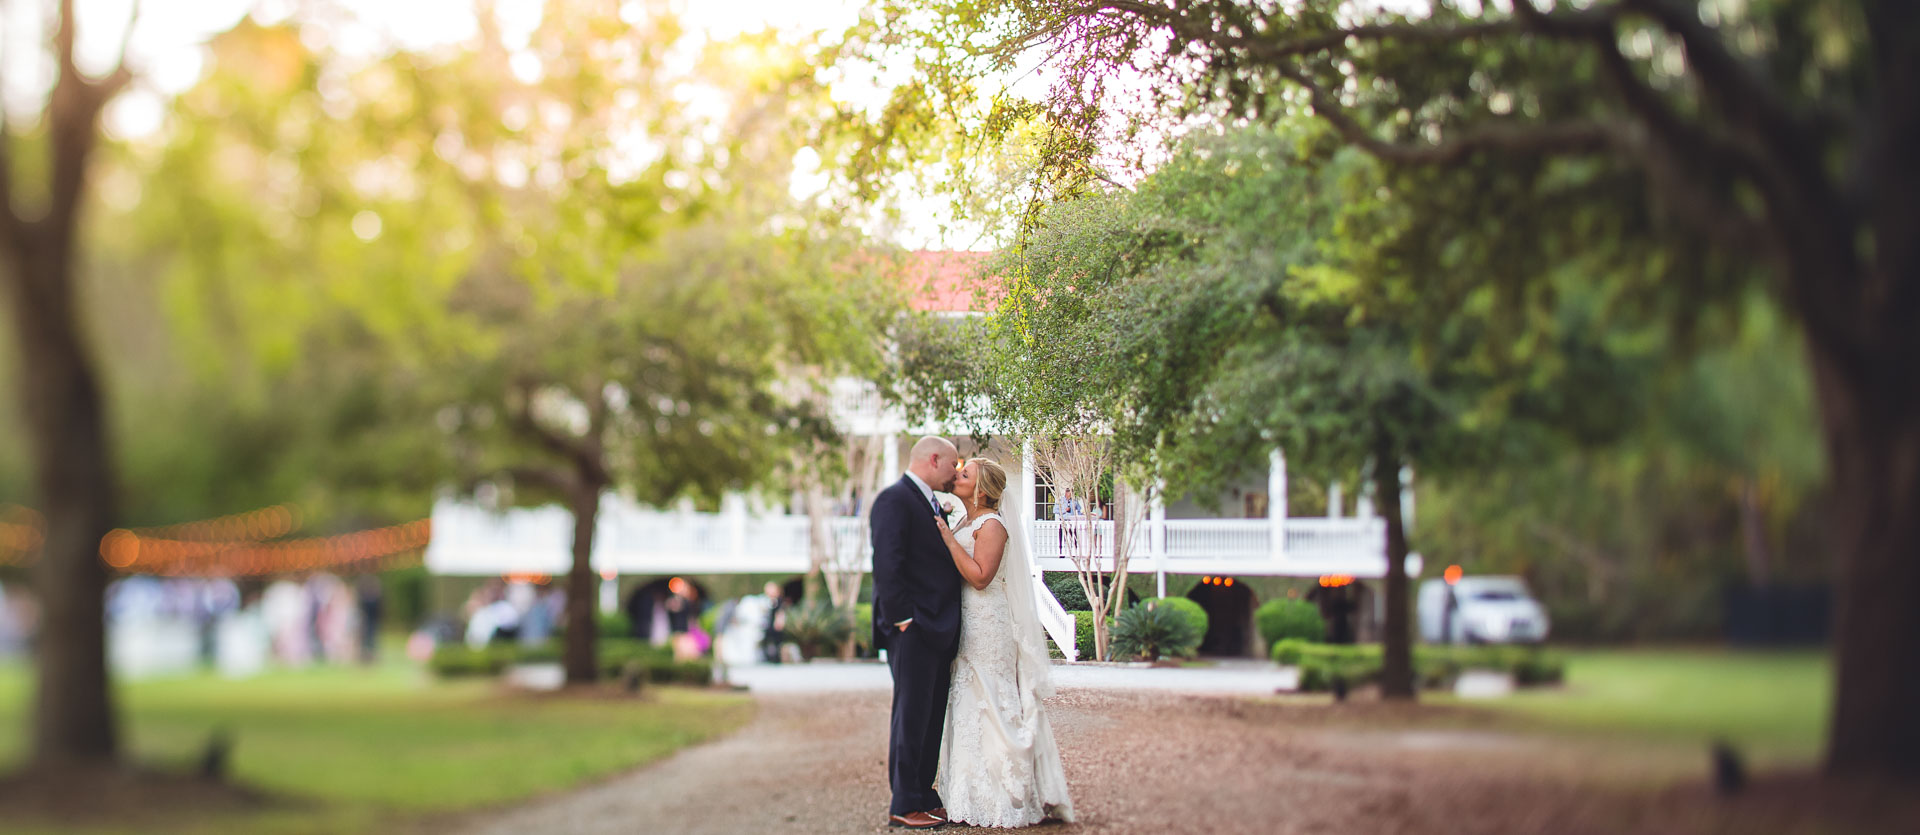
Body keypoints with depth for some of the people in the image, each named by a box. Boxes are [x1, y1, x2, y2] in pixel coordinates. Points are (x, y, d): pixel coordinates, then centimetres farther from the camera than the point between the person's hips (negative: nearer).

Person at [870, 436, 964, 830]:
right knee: (911, 717, -4)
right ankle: (904, 805, 3)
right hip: (913, 631, -9)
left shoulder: (932, 505, 19)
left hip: (938, 632, 9)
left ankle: (923, 796, 21)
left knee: (932, 719, 13)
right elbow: (886, 566, -18)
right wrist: (903, 619, -20)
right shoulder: (894, 500, -11)